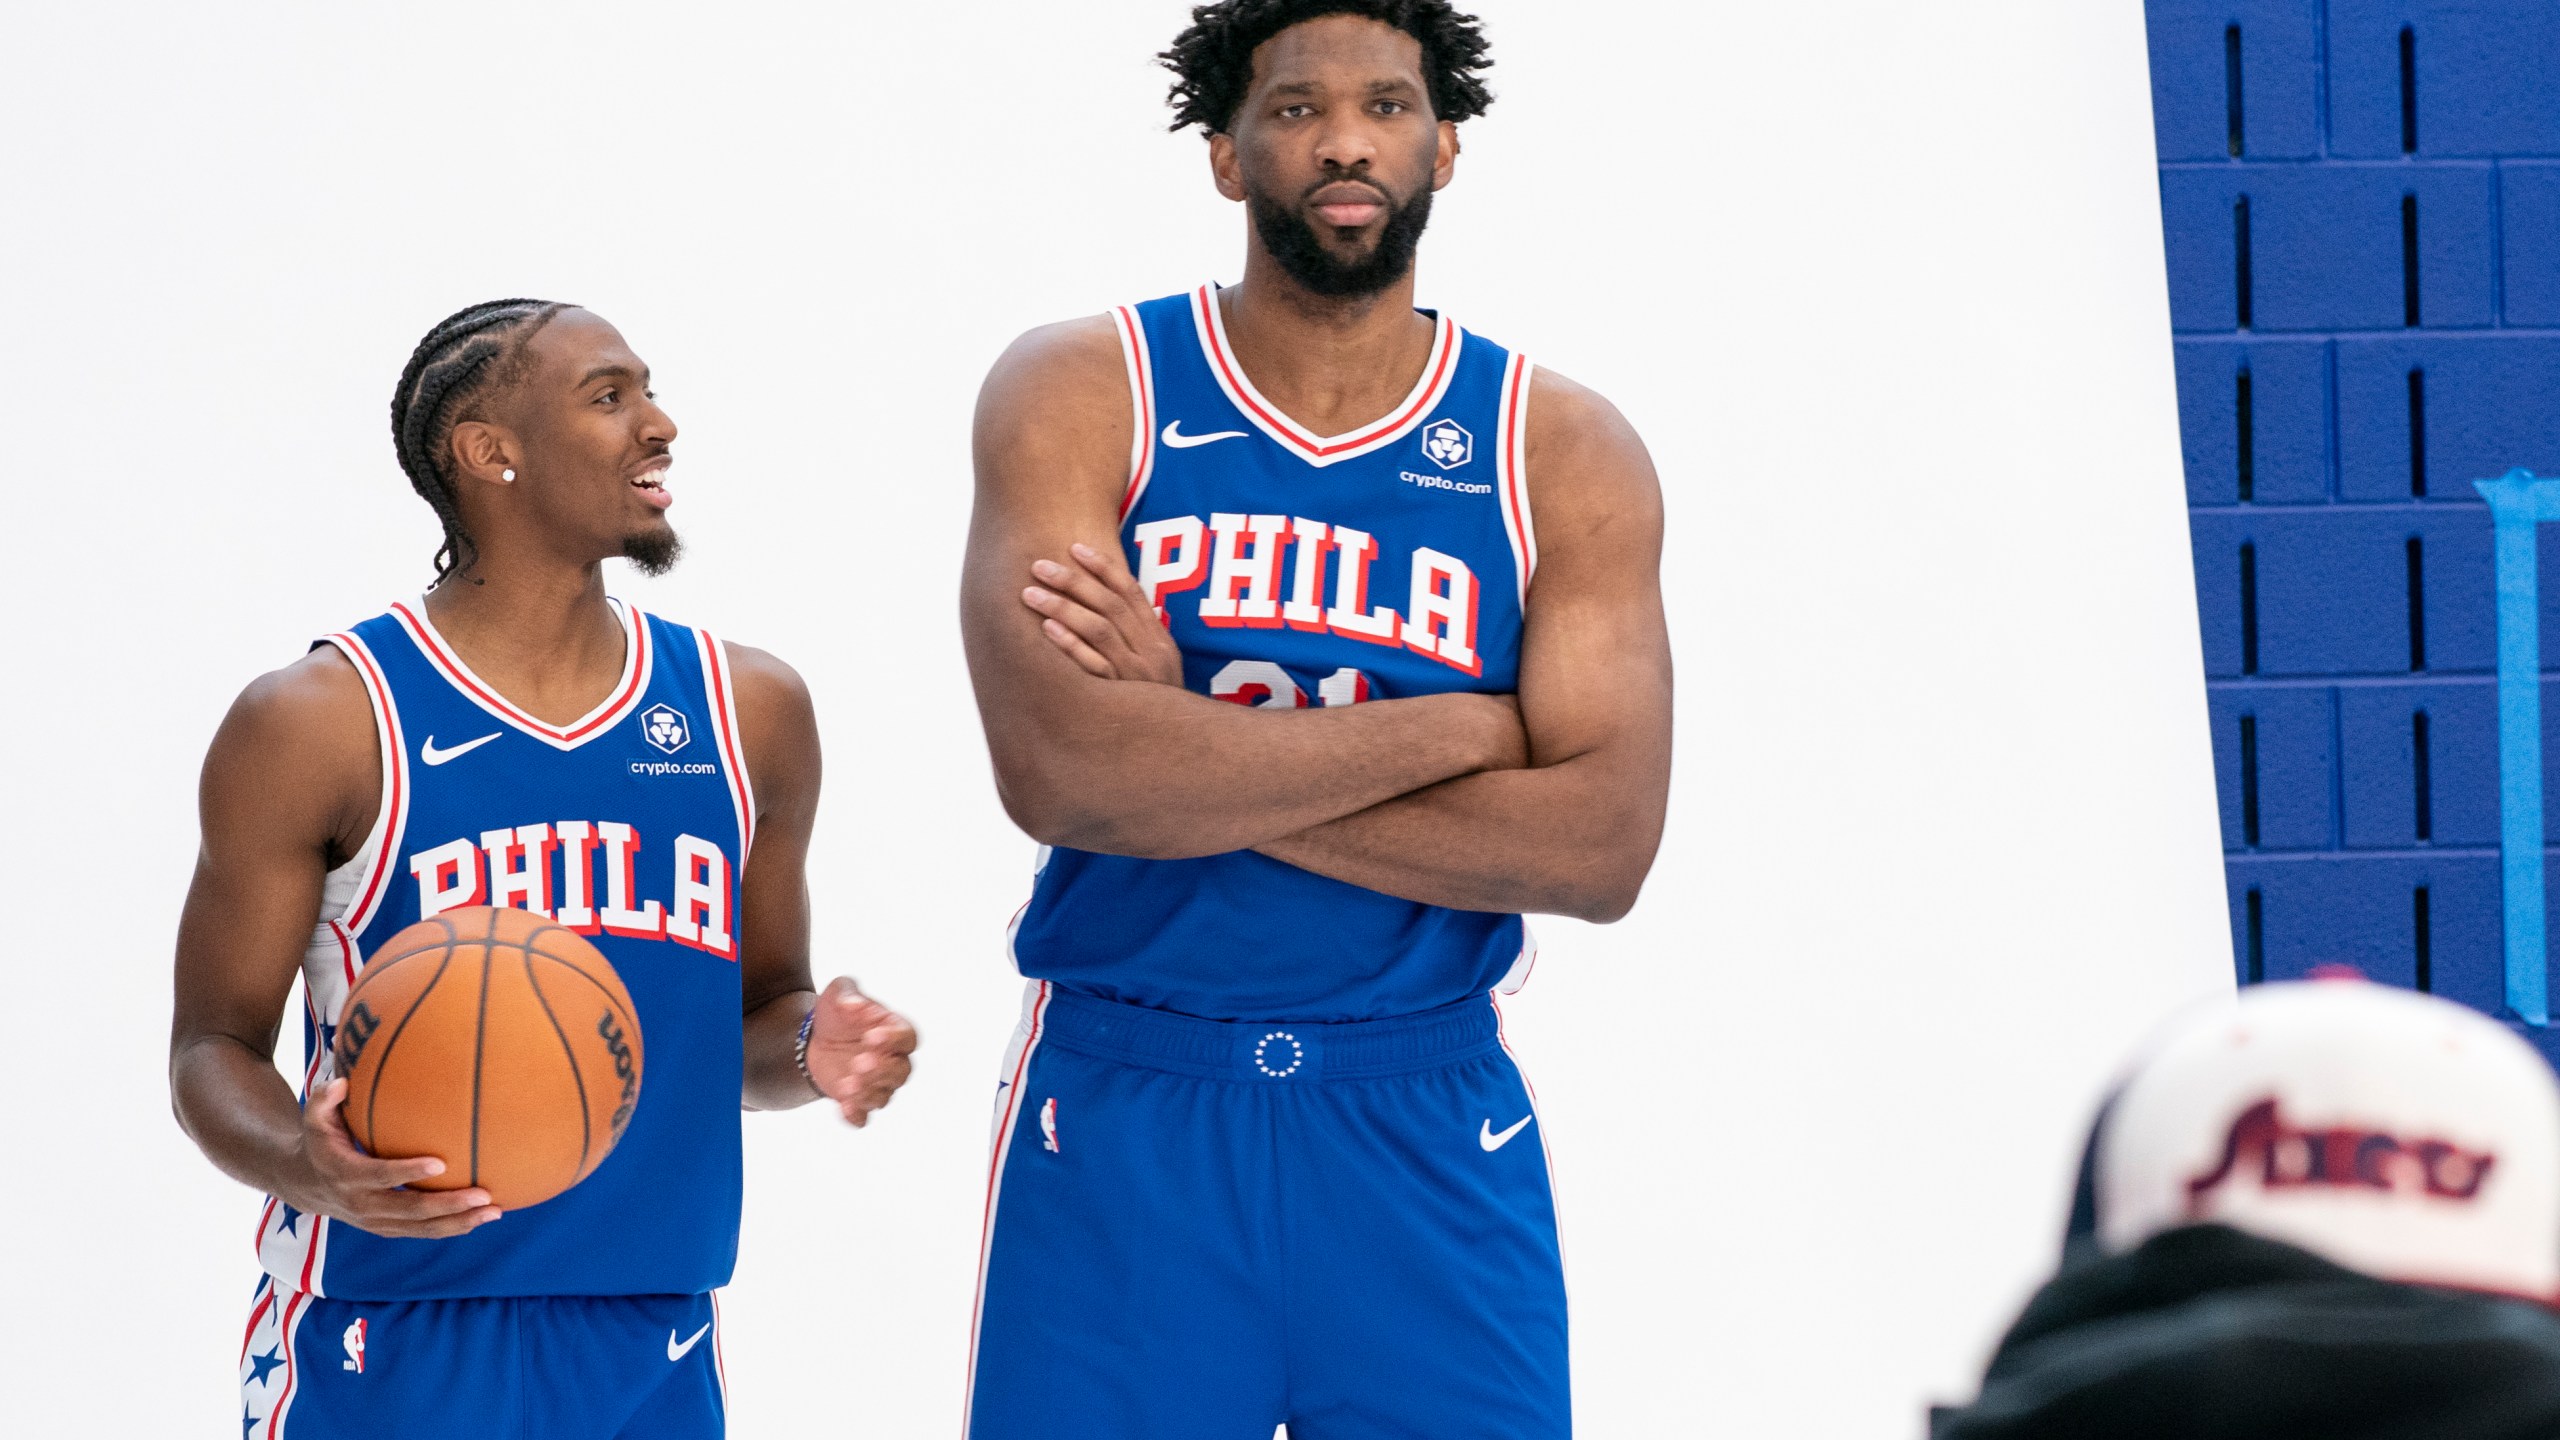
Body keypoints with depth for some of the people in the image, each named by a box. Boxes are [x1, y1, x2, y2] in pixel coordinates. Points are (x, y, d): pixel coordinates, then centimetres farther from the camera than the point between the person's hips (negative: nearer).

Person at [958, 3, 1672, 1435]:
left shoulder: (1564, 452, 3)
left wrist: (1193, 761, -14)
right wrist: (1463, 728, -13)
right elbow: (1057, 767, -17)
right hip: (1122, 1113, -1)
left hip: (1428, 1132, 1)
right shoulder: (1082, 392, -1)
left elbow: (1602, 846, -9)